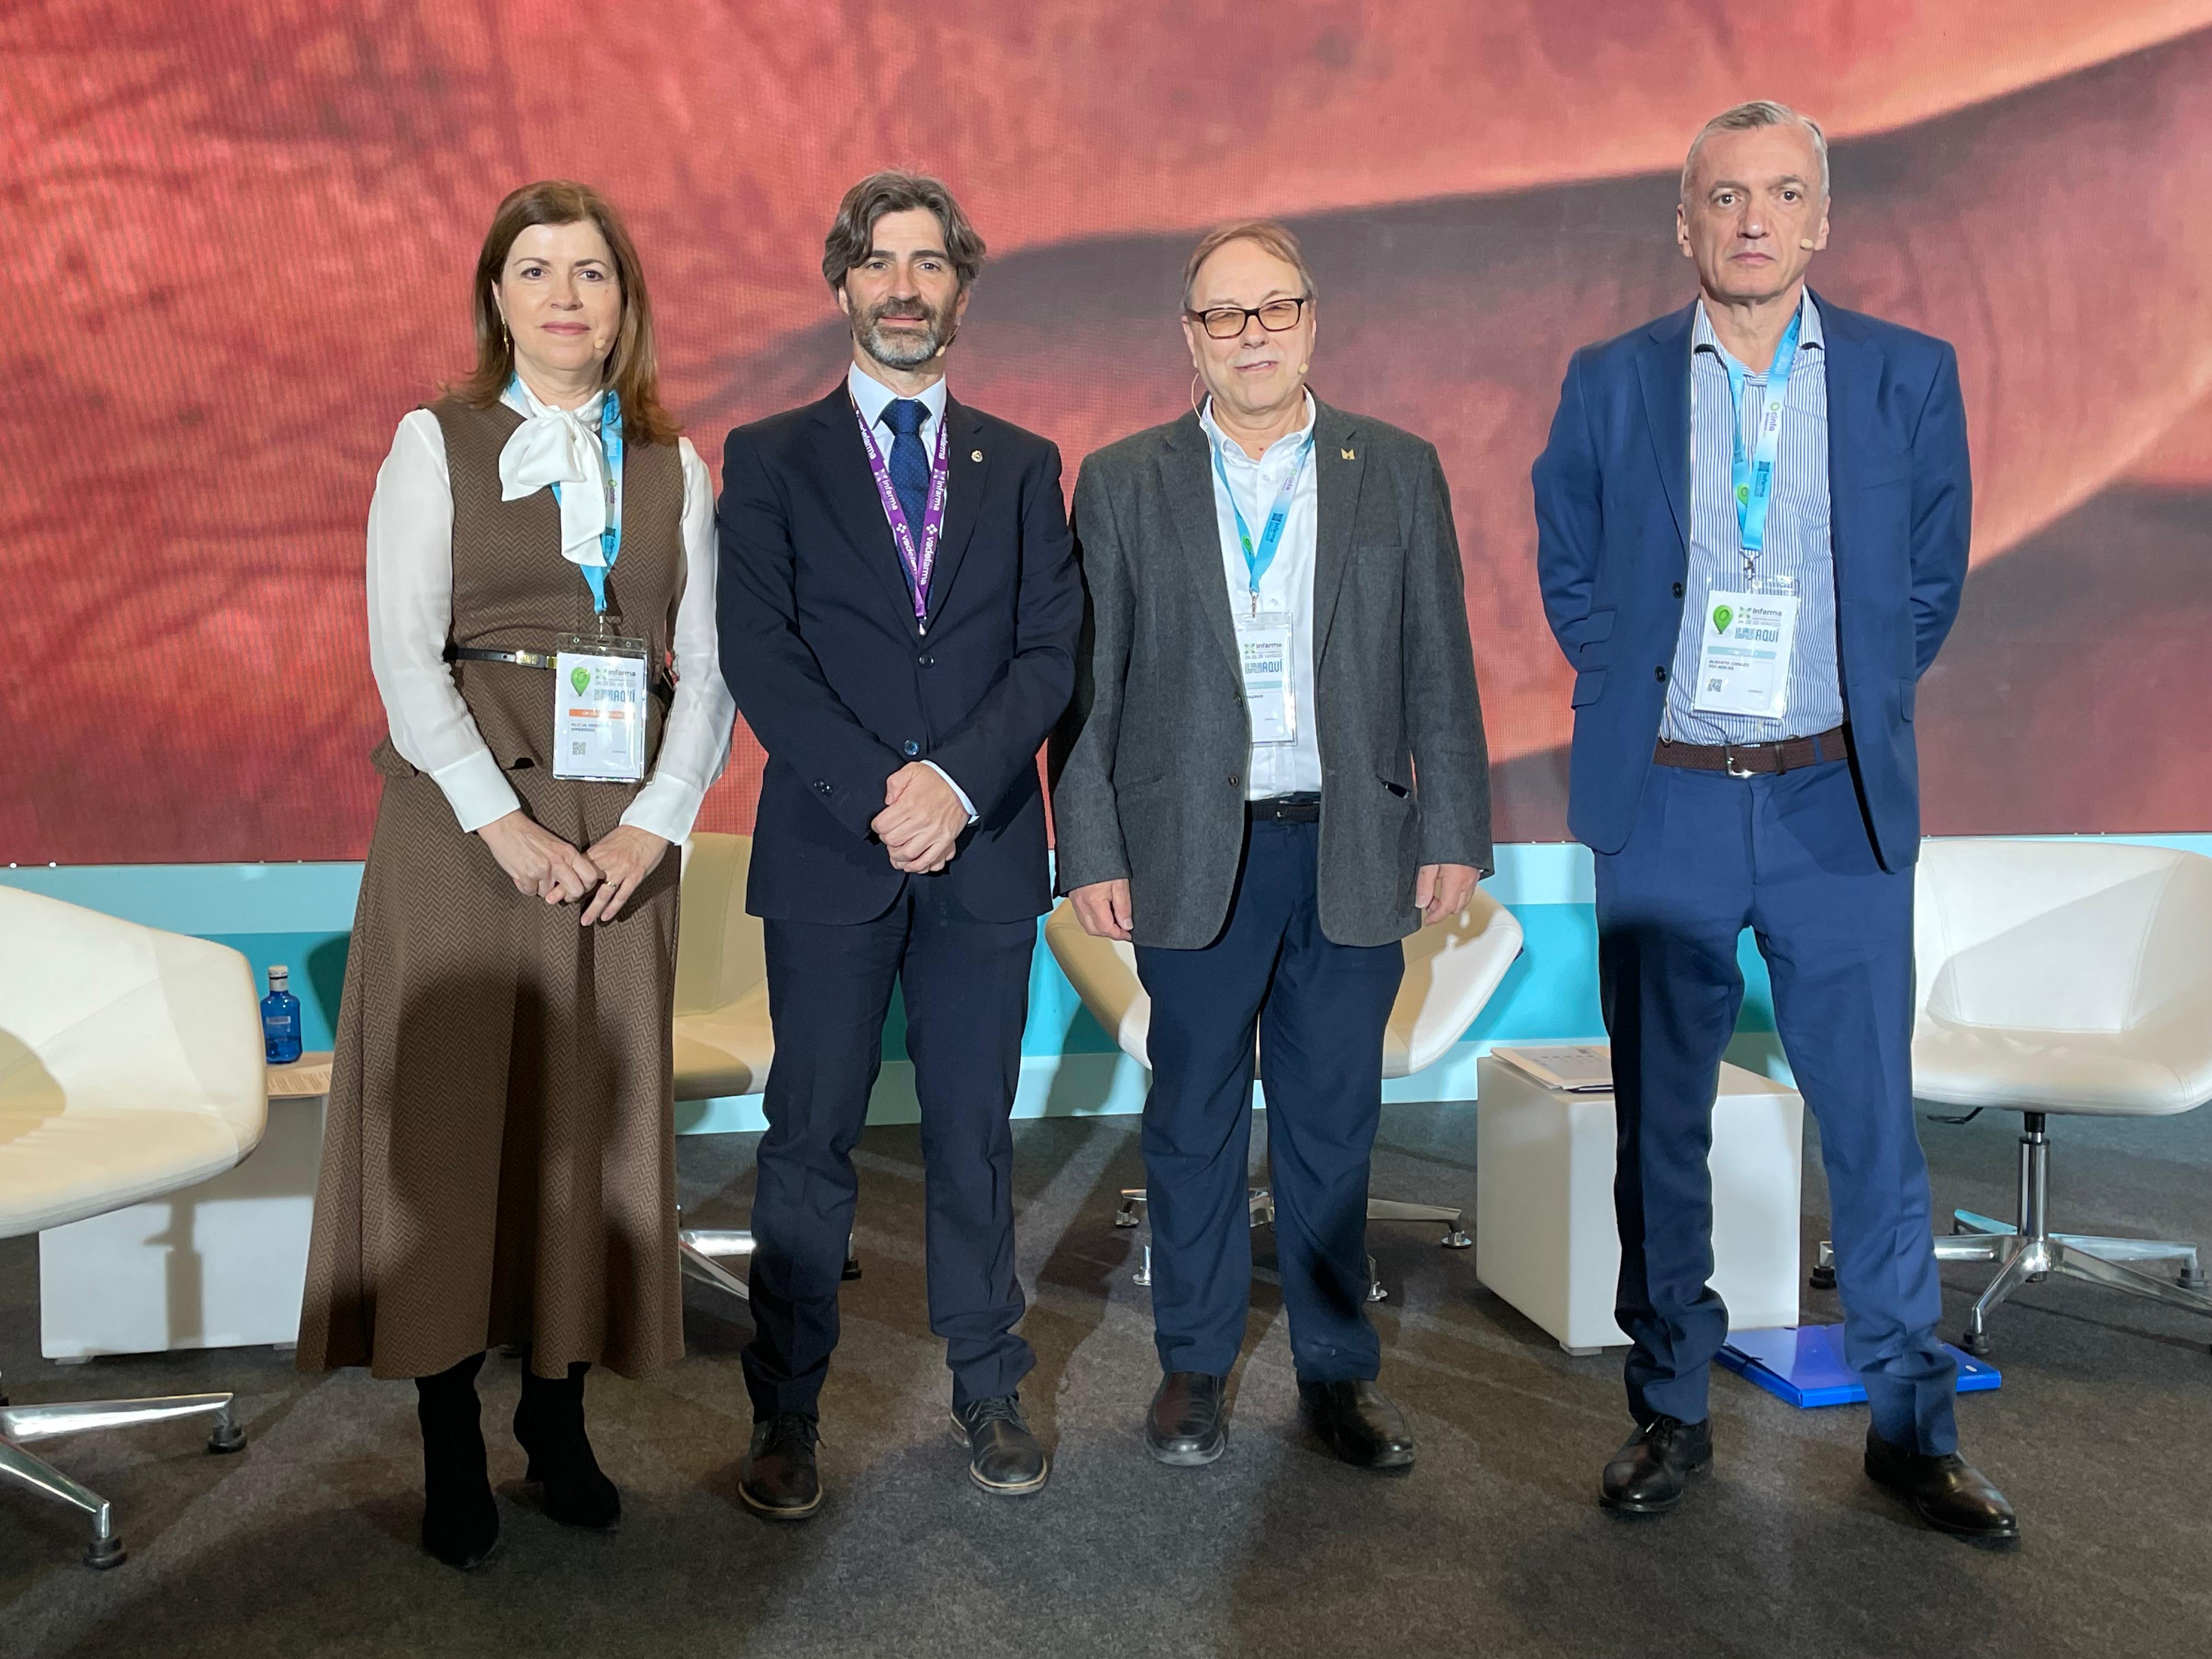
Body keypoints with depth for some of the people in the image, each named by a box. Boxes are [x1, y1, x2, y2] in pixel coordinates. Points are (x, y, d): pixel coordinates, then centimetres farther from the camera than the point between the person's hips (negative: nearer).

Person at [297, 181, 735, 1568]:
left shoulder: (677, 467, 11)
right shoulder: (436, 444, 4)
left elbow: (708, 669, 5)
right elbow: (403, 653, -5)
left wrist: (656, 825, -10)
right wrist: (505, 824, -15)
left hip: (622, 831, 2)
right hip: (464, 814, -2)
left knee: (591, 1112, 5)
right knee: (454, 1107, -1)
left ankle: (560, 1412, 18)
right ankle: (453, 1441, 11)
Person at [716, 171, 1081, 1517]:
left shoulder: (1022, 467, 12)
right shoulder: (771, 458, 7)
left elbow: (1051, 652, 2)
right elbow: (759, 656, -4)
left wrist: (959, 780, -13)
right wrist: (878, 792, -14)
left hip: (984, 849, 2)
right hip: (828, 851, -1)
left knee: (976, 1133, 9)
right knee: (812, 1139, 4)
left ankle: (990, 1390, 23)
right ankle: (787, 1414, 16)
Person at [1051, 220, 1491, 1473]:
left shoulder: (1400, 471, 5)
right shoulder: (1123, 485, 3)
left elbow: (1440, 670, 5)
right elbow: (1087, 685, 2)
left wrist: (1454, 833, 1)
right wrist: (1091, 852, -3)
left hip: (1353, 852, 1)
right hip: (1191, 855, 0)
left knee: (1335, 1122, 10)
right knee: (1197, 1121, 10)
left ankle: (1340, 1369, 26)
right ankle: (1195, 1363, 26)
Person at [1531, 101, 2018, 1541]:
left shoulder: (1910, 376, 4)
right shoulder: (1611, 383, 4)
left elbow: (1932, 581, 11)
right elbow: (1570, 580, 11)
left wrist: (1855, 712, 6)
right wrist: (1647, 700, 5)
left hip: (1838, 805, 0)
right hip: (1665, 804, 0)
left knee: (1876, 1122, 4)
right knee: (1660, 1122, 8)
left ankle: (1914, 1425, 20)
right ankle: (1672, 1412, 22)